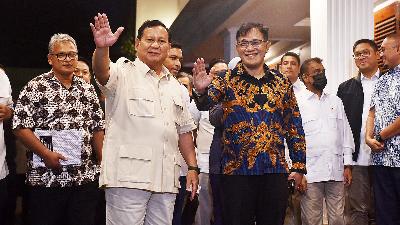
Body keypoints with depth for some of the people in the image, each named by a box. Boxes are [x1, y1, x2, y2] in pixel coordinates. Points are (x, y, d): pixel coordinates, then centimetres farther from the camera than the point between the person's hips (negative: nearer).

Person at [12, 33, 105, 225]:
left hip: (86, 178, 4)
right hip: (45, 178, -4)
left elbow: (97, 129, 14)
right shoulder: (35, 87, -2)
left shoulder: (88, 90, 11)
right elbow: (20, 127, -8)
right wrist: (46, 154, -16)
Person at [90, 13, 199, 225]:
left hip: (166, 180, 6)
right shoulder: (124, 73, 2)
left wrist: (193, 167, 12)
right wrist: (102, 48, -41)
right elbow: (102, 73, -21)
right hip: (128, 176, -5)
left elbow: (184, 130, 20)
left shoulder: (174, 86, 19)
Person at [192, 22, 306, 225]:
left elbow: (294, 126, 12)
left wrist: (299, 166, 8)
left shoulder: (281, 82, 10)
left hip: (276, 170, 3)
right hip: (237, 170, -2)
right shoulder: (227, 79, 1)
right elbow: (206, 102, -18)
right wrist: (201, 91, -42)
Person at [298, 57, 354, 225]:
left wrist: (347, 165, 7)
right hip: (310, 172, -3)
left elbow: (346, 133, 13)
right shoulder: (298, 103, 1)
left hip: (337, 172, 4)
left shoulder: (336, 101, 14)